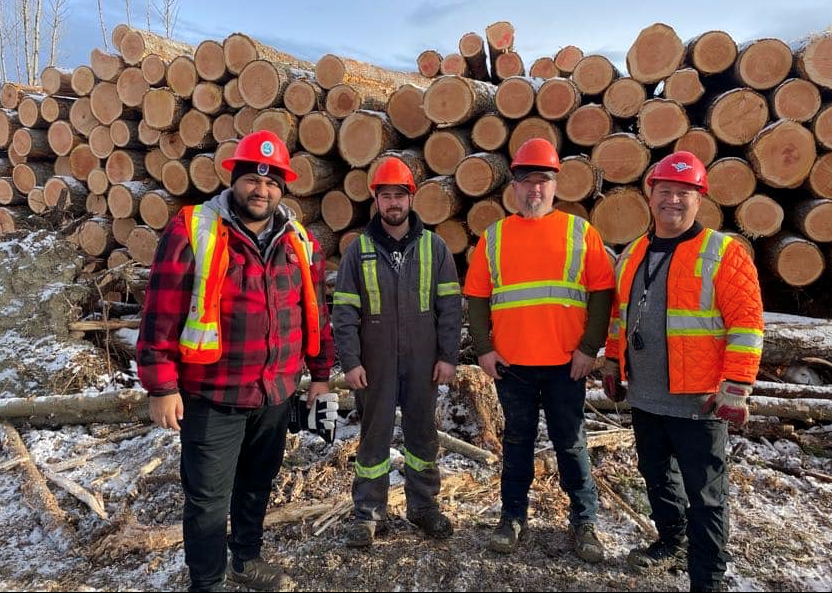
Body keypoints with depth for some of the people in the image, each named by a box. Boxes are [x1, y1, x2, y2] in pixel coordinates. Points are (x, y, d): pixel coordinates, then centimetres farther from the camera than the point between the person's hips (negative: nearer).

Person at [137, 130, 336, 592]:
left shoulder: (301, 243, 3)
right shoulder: (190, 232, -11)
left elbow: (315, 311, 10)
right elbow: (161, 316, -12)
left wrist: (321, 372, 12)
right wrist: (162, 386, -12)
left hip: (277, 394, 5)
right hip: (211, 395, -4)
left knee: (257, 484, 22)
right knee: (208, 497, 6)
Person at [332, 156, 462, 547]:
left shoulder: (433, 246, 2)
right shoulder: (359, 250, 0)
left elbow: (450, 304, 1)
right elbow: (344, 311, -2)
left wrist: (448, 355, -4)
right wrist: (350, 361, -8)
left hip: (423, 361, 1)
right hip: (375, 363, -1)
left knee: (422, 433, 13)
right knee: (374, 435, 9)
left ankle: (424, 505, 30)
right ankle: (369, 512, 23)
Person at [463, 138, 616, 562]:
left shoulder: (580, 232, 2)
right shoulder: (493, 236, 5)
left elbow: (602, 293, 0)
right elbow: (476, 297, 5)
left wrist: (590, 347, -6)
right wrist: (483, 348, -3)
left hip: (566, 362, -1)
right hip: (510, 363, 1)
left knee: (570, 441, 9)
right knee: (517, 440, 13)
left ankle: (584, 520, 25)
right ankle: (513, 516, 28)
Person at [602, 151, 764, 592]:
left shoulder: (723, 254, -10)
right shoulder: (631, 255, 10)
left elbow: (746, 324, -14)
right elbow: (618, 316, 18)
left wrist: (736, 388, -18)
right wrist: (612, 365, 17)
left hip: (697, 402, -6)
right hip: (644, 399, 6)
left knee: (704, 496, 4)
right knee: (657, 478, 22)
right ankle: (672, 543, 43)